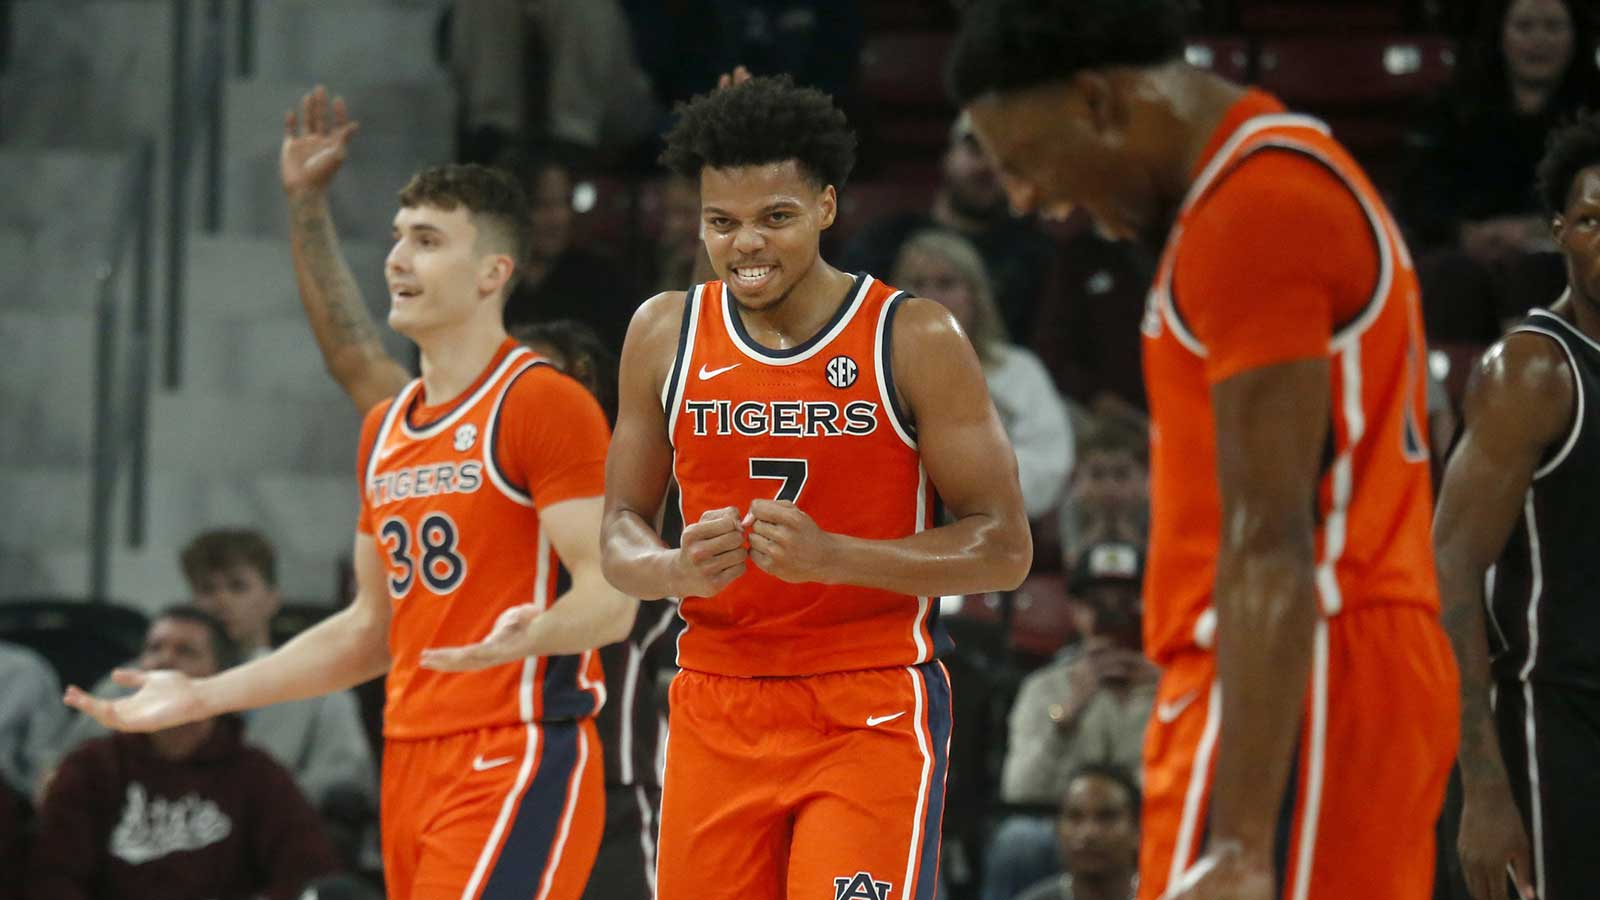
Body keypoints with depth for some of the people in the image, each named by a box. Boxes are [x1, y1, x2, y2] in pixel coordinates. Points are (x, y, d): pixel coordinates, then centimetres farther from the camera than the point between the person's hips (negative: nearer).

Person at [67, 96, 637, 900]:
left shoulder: (545, 404, -8)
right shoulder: (385, 428, 18)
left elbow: (610, 597, -15)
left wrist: (529, 635, -37)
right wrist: (203, 697, 19)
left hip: (515, 764, -8)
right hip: (412, 761, 8)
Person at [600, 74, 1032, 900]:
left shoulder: (914, 340, -6)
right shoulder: (665, 335, 5)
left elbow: (1003, 550, -6)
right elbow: (620, 531, 11)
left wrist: (833, 555, -21)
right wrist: (678, 569, -14)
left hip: (873, 715, -4)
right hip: (717, 710, 4)